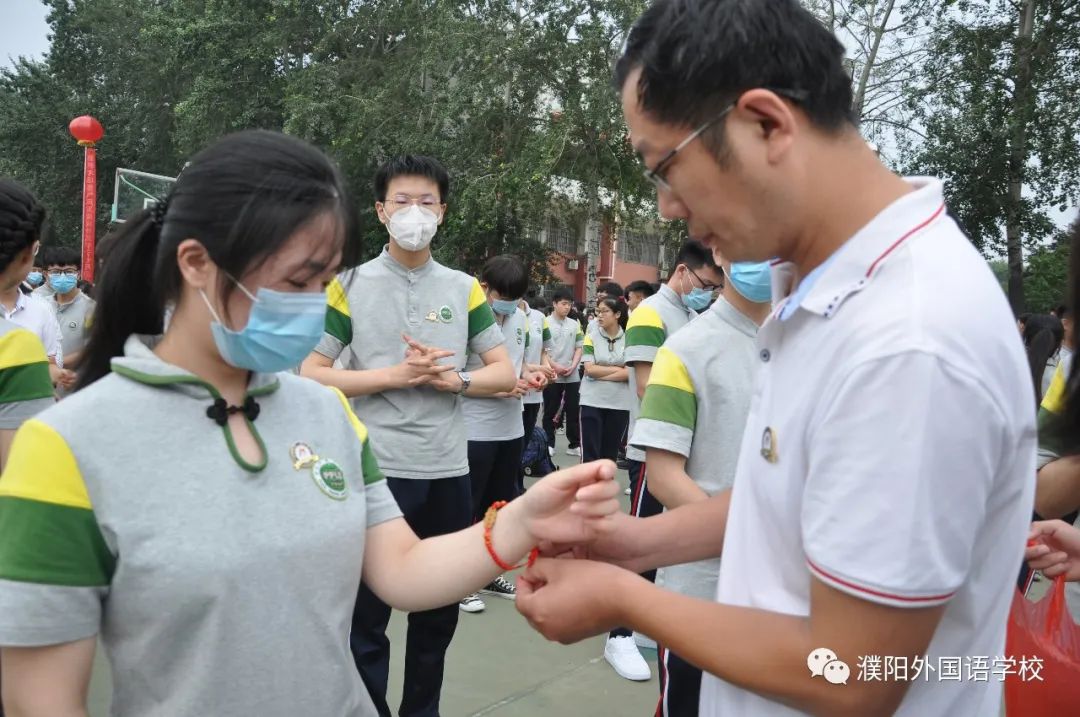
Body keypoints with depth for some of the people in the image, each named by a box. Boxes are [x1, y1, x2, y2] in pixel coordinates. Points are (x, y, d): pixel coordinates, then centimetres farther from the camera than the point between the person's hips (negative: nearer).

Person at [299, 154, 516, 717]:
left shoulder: (464, 289, 6)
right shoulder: (350, 285, -1)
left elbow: (504, 373, 6)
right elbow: (310, 374, -6)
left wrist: (451, 378, -12)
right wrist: (396, 376, -14)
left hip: (448, 473, 3)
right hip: (374, 472, -3)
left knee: (438, 614, 16)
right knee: (366, 617, 7)